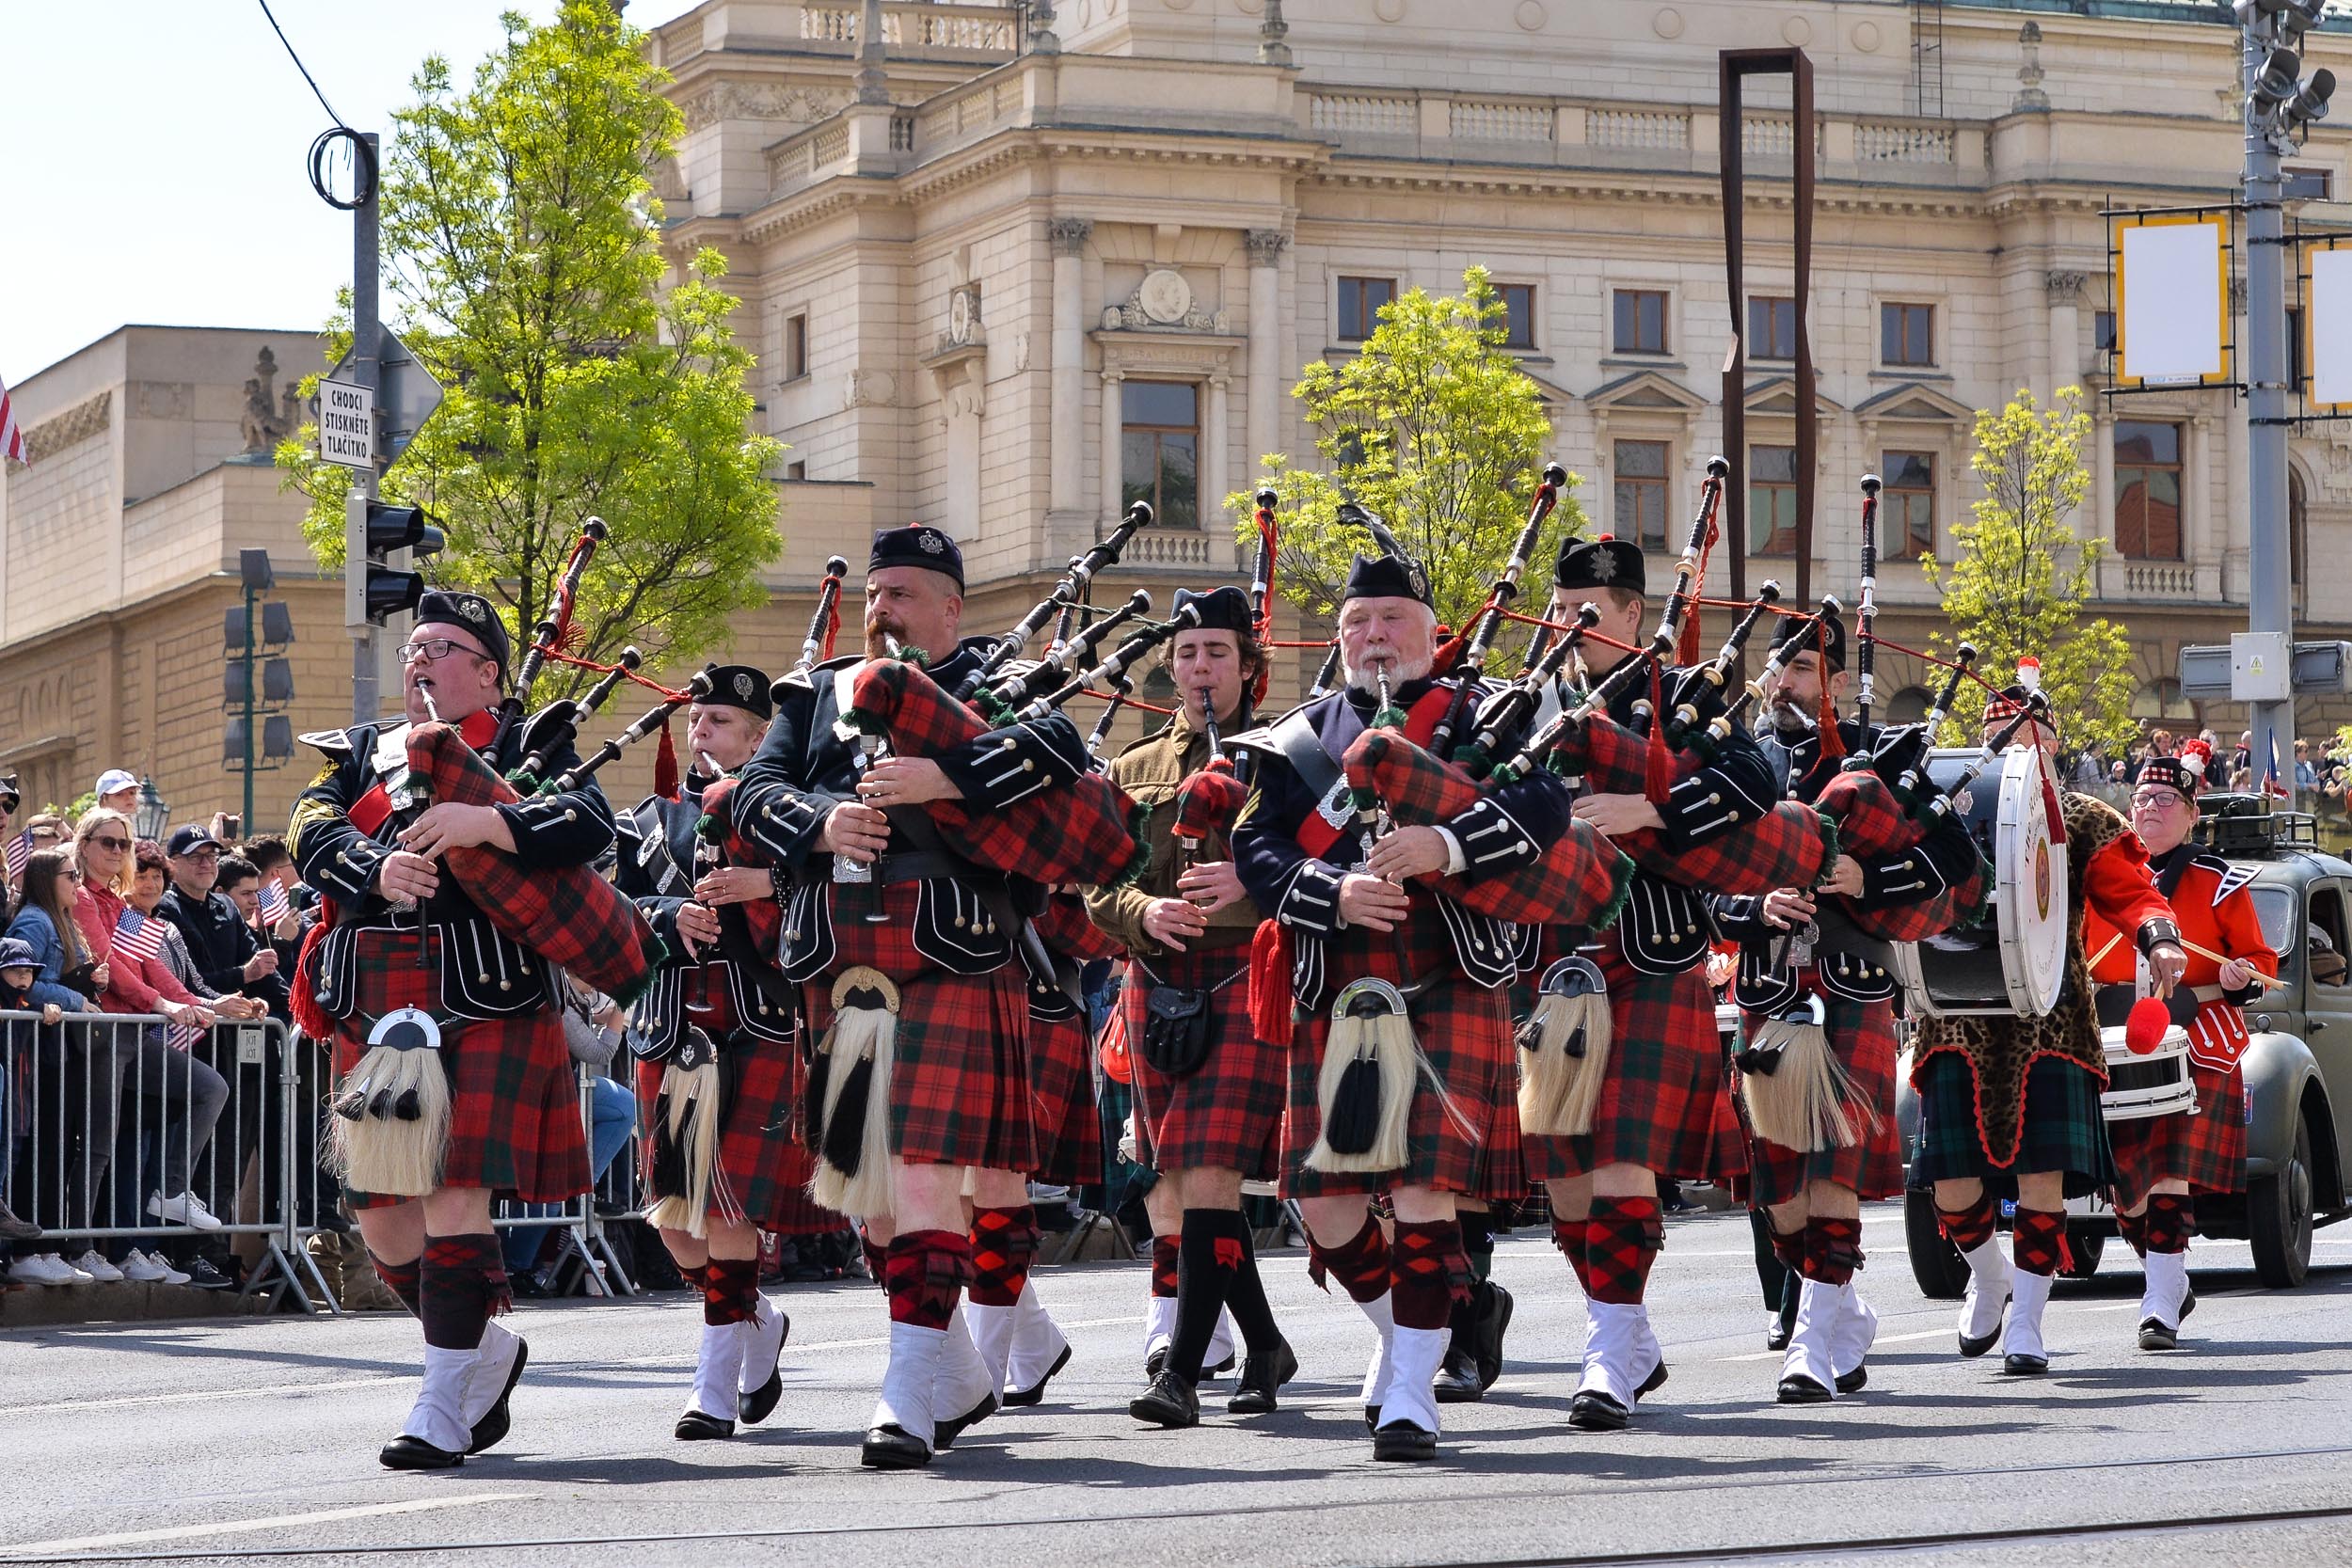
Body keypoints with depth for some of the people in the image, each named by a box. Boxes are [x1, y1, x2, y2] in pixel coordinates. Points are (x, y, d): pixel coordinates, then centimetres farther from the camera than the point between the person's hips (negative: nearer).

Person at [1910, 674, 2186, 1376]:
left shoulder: (2085, 824, 9)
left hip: (2049, 1027, -2)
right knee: (1952, 1184, -2)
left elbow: (2131, 894, 1)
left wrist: (2159, 939, -20)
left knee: (2042, 1177, -8)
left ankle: (2026, 1324, 3)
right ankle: (1988, 1278, 29)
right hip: (1960, 1024, 2)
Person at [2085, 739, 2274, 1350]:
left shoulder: (2217, 882, 5)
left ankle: (2161, 1307, -11)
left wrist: (2242, 977, -13)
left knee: (2172, 1177, -12)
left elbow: (2260, 959, 8)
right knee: (2125, 1180, 3)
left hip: (2195, 1042, -3)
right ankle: (2171, 1281, 25)